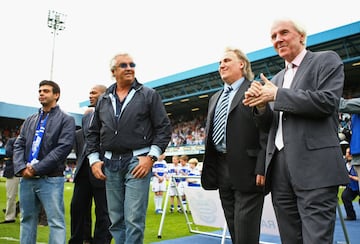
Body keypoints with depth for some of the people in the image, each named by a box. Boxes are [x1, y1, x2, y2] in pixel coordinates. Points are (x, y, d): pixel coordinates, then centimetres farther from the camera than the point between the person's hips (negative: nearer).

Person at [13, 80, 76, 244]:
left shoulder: (66, 119, 0)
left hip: (50, 179, -6)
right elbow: (18, 145, 12)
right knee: (27, 219, 14)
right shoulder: (30, 120, 18)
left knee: (56, 222, -4)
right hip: (26, 178, 6)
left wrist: (37, 168, -14)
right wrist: (21, 168, -7)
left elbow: (63, 148, -11)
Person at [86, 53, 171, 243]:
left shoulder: (149, 95, 3)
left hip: (138, 161, -4)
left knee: (134, 220, -6)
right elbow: (93, 133, 18)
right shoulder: (103, 100, 14)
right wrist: (94, 159, 6)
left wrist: (151, 157, -11)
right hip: (110, 163, 4)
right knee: (116, 220, 11)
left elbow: (164, 128, -1)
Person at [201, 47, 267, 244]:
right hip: (222, 169, 7)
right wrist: (208, 168, 14)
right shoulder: (215, 98, 20)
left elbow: (265, 132, -11)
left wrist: (261, 168, -18)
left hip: (247, 169, -7)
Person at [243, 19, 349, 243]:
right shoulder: (276, 79, 23)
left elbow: (327, 101, -12)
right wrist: (261, 104, -2)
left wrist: (277, 95, -8)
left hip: (314, 166, -6)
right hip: (279, 167, 6)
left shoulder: (326, 60, 6)